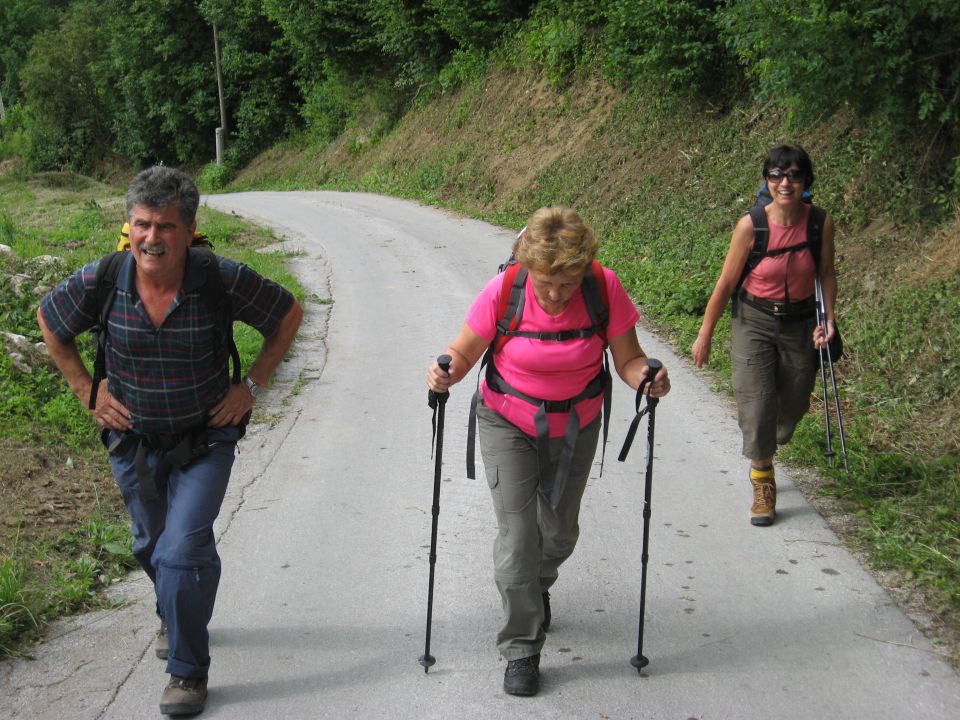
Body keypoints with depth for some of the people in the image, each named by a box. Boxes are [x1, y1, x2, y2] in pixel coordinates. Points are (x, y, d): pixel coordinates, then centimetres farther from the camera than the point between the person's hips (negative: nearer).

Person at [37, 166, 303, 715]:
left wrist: (252, 386, -8)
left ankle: (189, 670, 6)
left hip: (206, 439, -3)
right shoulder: (99, 282, -19)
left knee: (182, 551, -14)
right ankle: (176, 618, 53)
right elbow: (50, 324, 3)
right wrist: (87, 391, -2)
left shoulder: (223, 280, -24)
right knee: (152, 545, 22)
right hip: (133, 439, 3)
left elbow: (290, 314, -6)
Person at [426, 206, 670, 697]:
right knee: (518, 533, -10)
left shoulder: (605, 289, -22)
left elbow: (627, 359, -14)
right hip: (508, 424, -2)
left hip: (576, 426, 2)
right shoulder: (503, 292, -25)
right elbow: (465, 351, -14)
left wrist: (646, 377, -35)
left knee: (560, 532, 18)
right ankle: (521, 649, 7)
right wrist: (447, 373, -35)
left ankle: (537, 588, 53)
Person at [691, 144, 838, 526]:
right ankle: (763, 486, 12)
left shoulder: (821, 222, -11)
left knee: (791, 406, 12)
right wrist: (705, 334, -2)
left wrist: (828, 319, -10)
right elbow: (726, 283, -7)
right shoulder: (751, 225, -16)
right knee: (756, 404, -9)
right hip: (755, 321, -2)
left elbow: (827, 273, 4)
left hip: (800, 323, 3)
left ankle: (762, 452, 47)